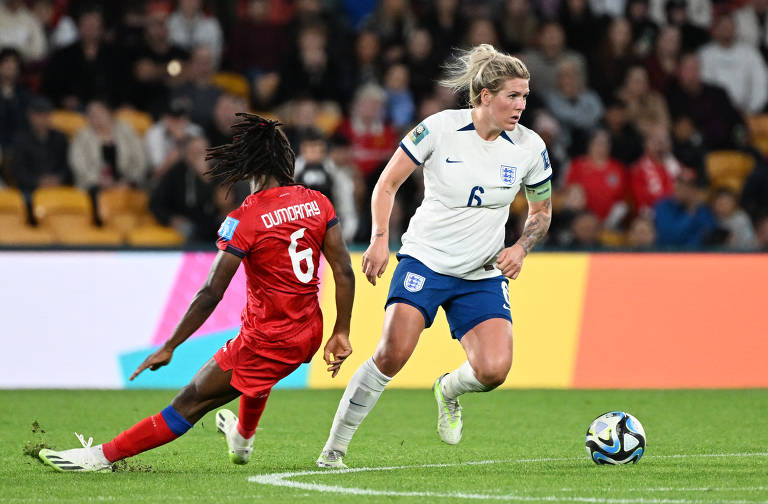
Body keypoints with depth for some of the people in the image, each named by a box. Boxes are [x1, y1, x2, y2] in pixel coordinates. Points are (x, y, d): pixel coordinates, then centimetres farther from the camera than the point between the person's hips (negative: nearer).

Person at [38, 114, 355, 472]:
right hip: (309, 335, 6)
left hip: (268, 341, -6)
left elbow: (211, 294, -17)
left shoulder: (245, 220, -17)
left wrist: (169, 348, -11)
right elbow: (344, 273, 0)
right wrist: (341, 333, 8)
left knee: (190, 402, -2)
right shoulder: (317, 203, 0)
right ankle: (243, 439, 60)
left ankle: (103, 456, 0)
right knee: (257, 372, 41)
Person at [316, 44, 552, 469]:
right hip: (425, 259, -3)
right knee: (393, 354, -23)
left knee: (493, 370, -17)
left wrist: (520, 248, -6)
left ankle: (448, 390, 21)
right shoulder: (439, 129, -10)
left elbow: (541, 213, 13)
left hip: (484, 275, 3)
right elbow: (388, 182, 1)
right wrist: (380, 238, -11)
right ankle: (335, 447, -8)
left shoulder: (529, 148, -2)